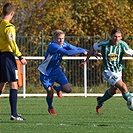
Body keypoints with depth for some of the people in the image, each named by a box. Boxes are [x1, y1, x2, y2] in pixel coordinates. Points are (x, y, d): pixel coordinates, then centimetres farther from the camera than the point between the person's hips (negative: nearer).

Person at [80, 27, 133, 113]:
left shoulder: (122, 44, -15)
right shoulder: (104, 44, -19)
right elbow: (93, 48, -1)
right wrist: (86, 61, 8)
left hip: (118, 71, 5)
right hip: (108, 71, -5)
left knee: (114, 91, 24)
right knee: (123, 87, -25)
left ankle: (100, 101, 50)